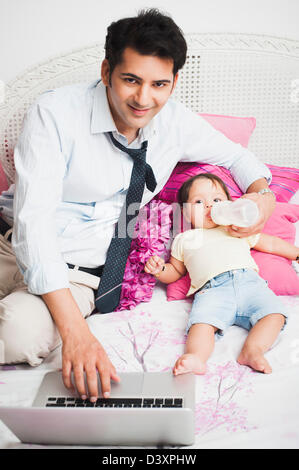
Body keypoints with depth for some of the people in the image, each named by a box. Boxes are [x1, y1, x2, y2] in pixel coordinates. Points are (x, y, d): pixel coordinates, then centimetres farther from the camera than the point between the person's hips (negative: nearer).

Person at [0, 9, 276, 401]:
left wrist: (262, 193, -8)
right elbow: (33, 220, -24)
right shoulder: (54, 113, -16)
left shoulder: (174, 122, -2)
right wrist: (75, 331, -33)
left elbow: (235, 155, 17)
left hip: (79, 270, 2)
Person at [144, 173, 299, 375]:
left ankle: (253, 350, -33)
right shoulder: (184, 239, 29)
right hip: (212, 289, -2)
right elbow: (175, 272, 31)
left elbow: (271, 243, 40)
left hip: (249, 281, 3)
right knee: (202, 321, -32)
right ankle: (196, 358, -48)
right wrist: (160, 269, 10)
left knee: (274, 312, -24)